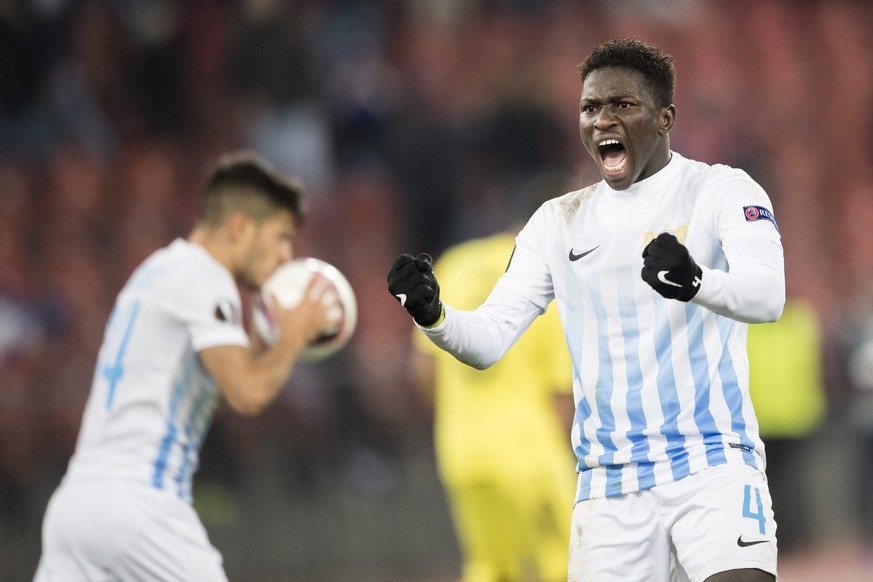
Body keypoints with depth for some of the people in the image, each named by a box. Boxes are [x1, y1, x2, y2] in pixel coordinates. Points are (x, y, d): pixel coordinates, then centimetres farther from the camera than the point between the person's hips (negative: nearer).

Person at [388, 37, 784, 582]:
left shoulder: (720, 190, -2)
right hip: (611, 486, 4)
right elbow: (489, 339, 6)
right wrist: (432, 313, -16)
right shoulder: (559, 222, 12)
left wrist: (695, 283, -41)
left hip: (713, 465, -4)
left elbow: (767, 295, -20)